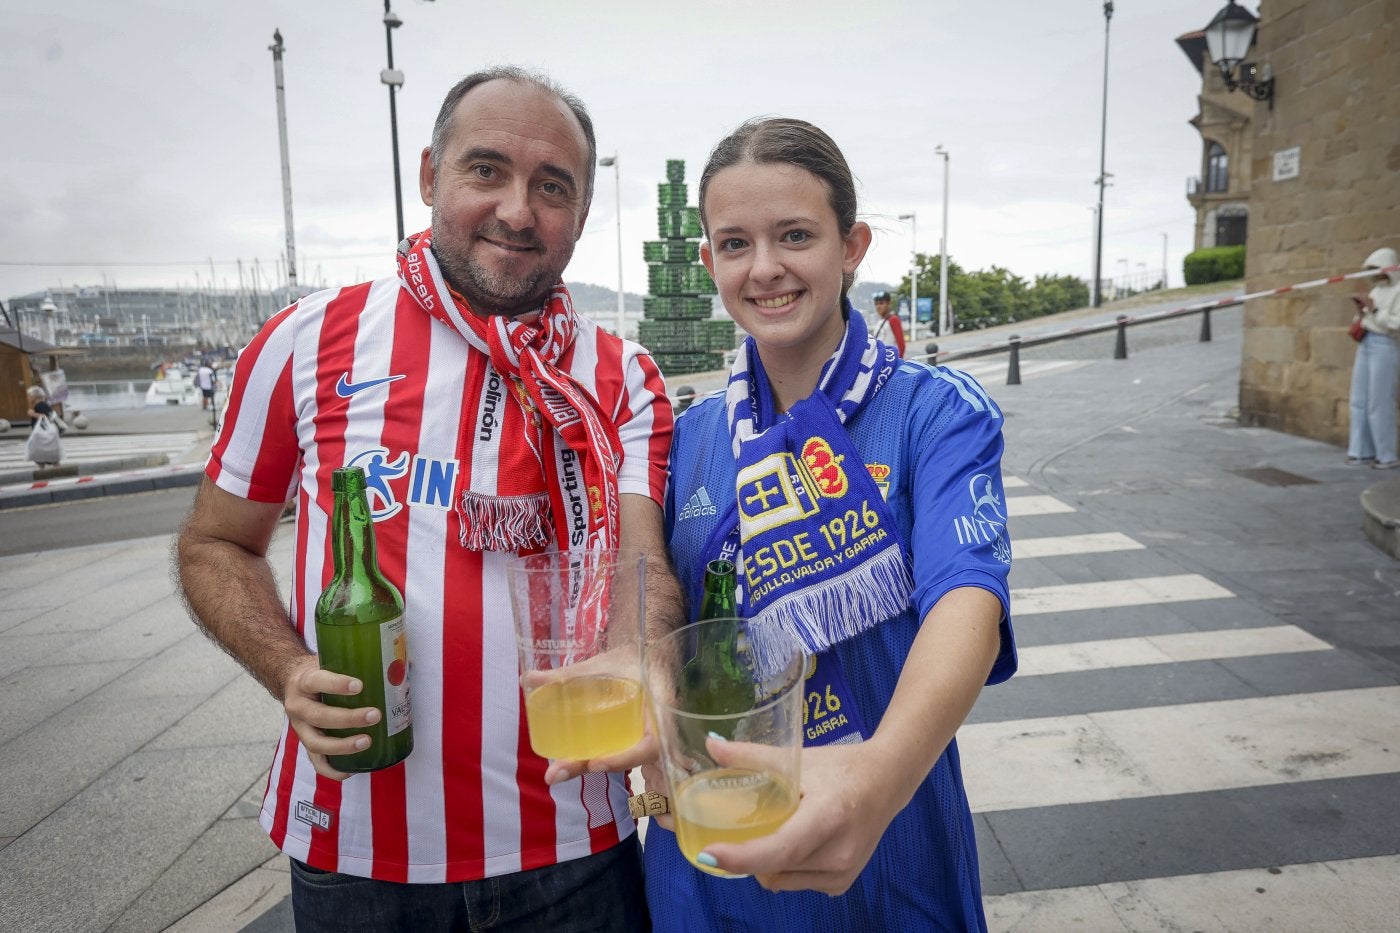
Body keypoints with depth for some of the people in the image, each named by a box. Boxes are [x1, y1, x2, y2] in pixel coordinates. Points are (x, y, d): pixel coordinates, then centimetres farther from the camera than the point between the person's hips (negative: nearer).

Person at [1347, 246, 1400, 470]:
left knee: (1379, 403, -8)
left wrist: (1373, 309, -16)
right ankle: (1363, 451, 13)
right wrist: (1361, 311, 3)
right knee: (1360, 401, 7)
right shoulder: (1376, 291, 16)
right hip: (1365, 344, 8)